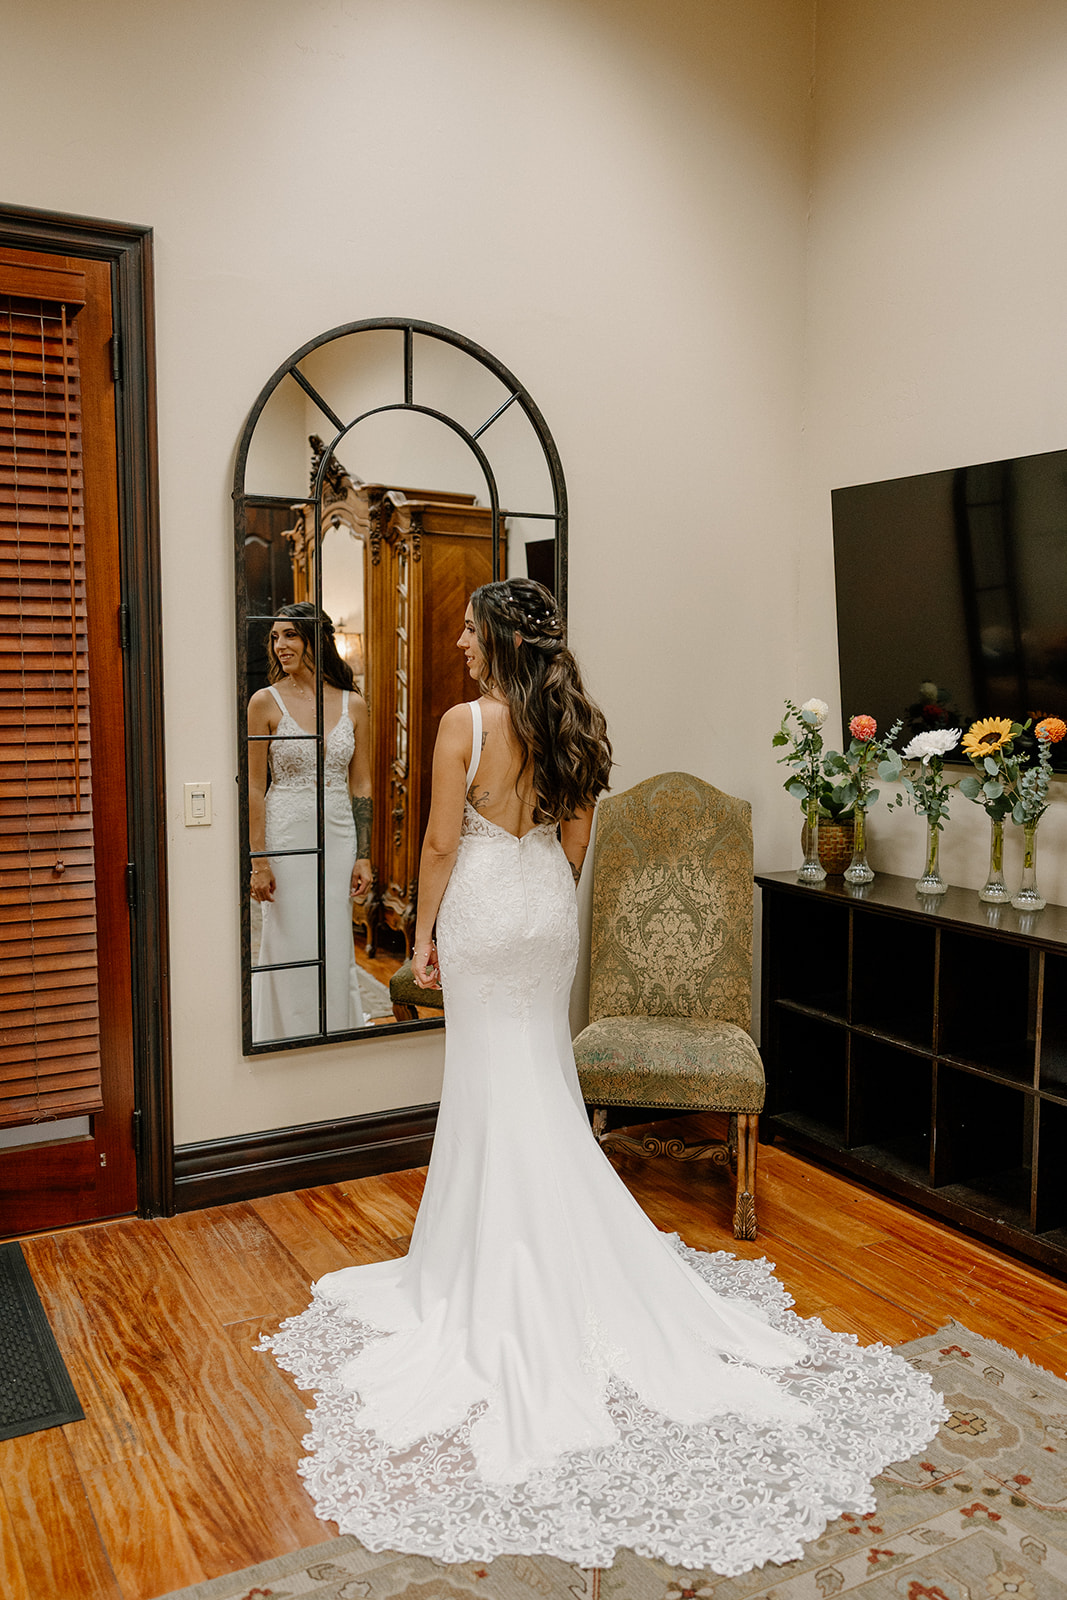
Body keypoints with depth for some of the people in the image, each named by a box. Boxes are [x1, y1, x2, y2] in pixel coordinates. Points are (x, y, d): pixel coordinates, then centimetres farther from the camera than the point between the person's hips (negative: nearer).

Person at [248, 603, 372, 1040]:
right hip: (287, 835, -3)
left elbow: (361, 785, 7)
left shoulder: (353, 704, 4)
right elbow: (253, 787, -5)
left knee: (336, 947, 9)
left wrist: (363, 856, 4)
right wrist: (258, 859, -10)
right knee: (291, 947, 2)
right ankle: (291, 1040, 18)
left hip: (338, 836, 3)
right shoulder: (266, 701, -4)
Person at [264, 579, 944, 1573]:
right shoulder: (571, 727, 1)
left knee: (493, 1089, 6)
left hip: (485, 906, -5)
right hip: (549, 907, 6)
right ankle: (563, 1258, 28)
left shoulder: (465, 724, -15)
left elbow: (441, 841, -13)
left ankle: (503, 1269, 20)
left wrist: (424, 932, -3)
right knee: (546, 1084, 16)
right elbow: (574, 840, 8)